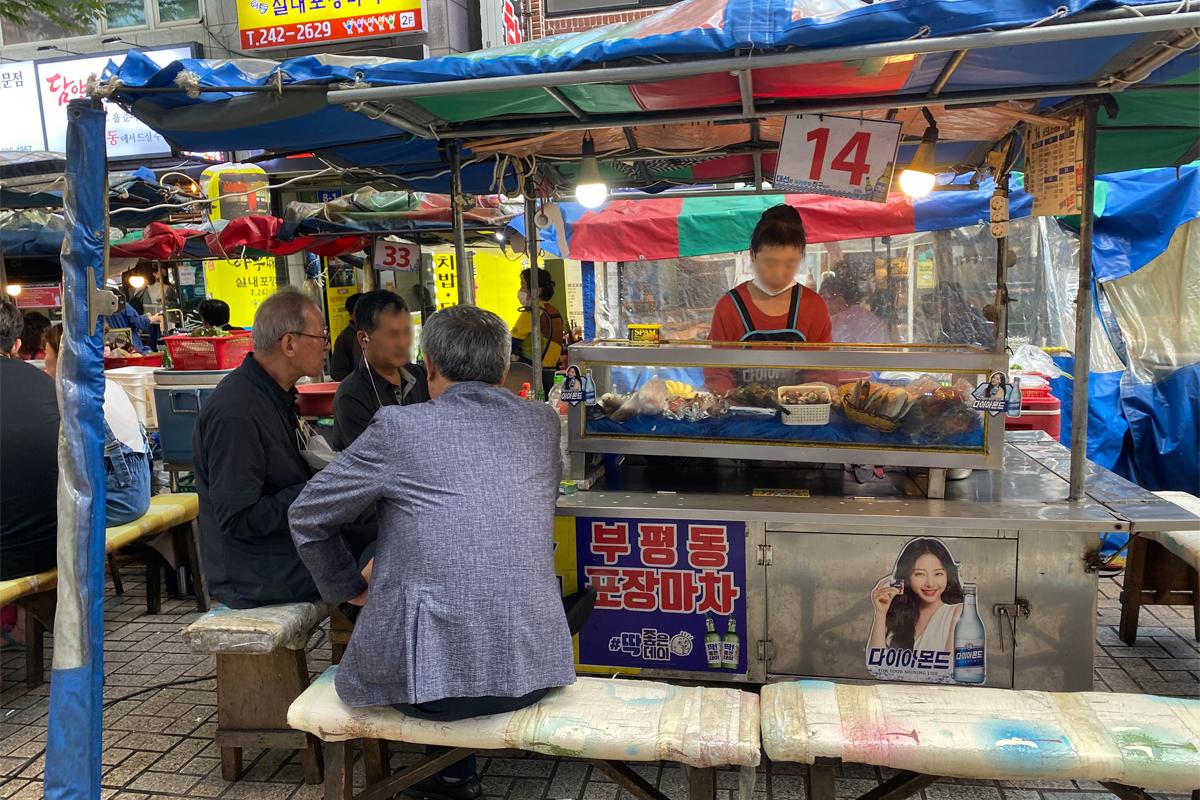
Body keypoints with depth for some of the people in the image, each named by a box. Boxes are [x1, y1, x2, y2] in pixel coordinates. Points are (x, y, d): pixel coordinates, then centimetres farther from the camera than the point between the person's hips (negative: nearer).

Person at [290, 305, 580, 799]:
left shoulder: (399, 427, -10)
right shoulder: (543, 423, 2)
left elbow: (306, 518, 1)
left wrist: (350, 590, 18)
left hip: (433, 682, -4)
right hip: (534, 673, 4)